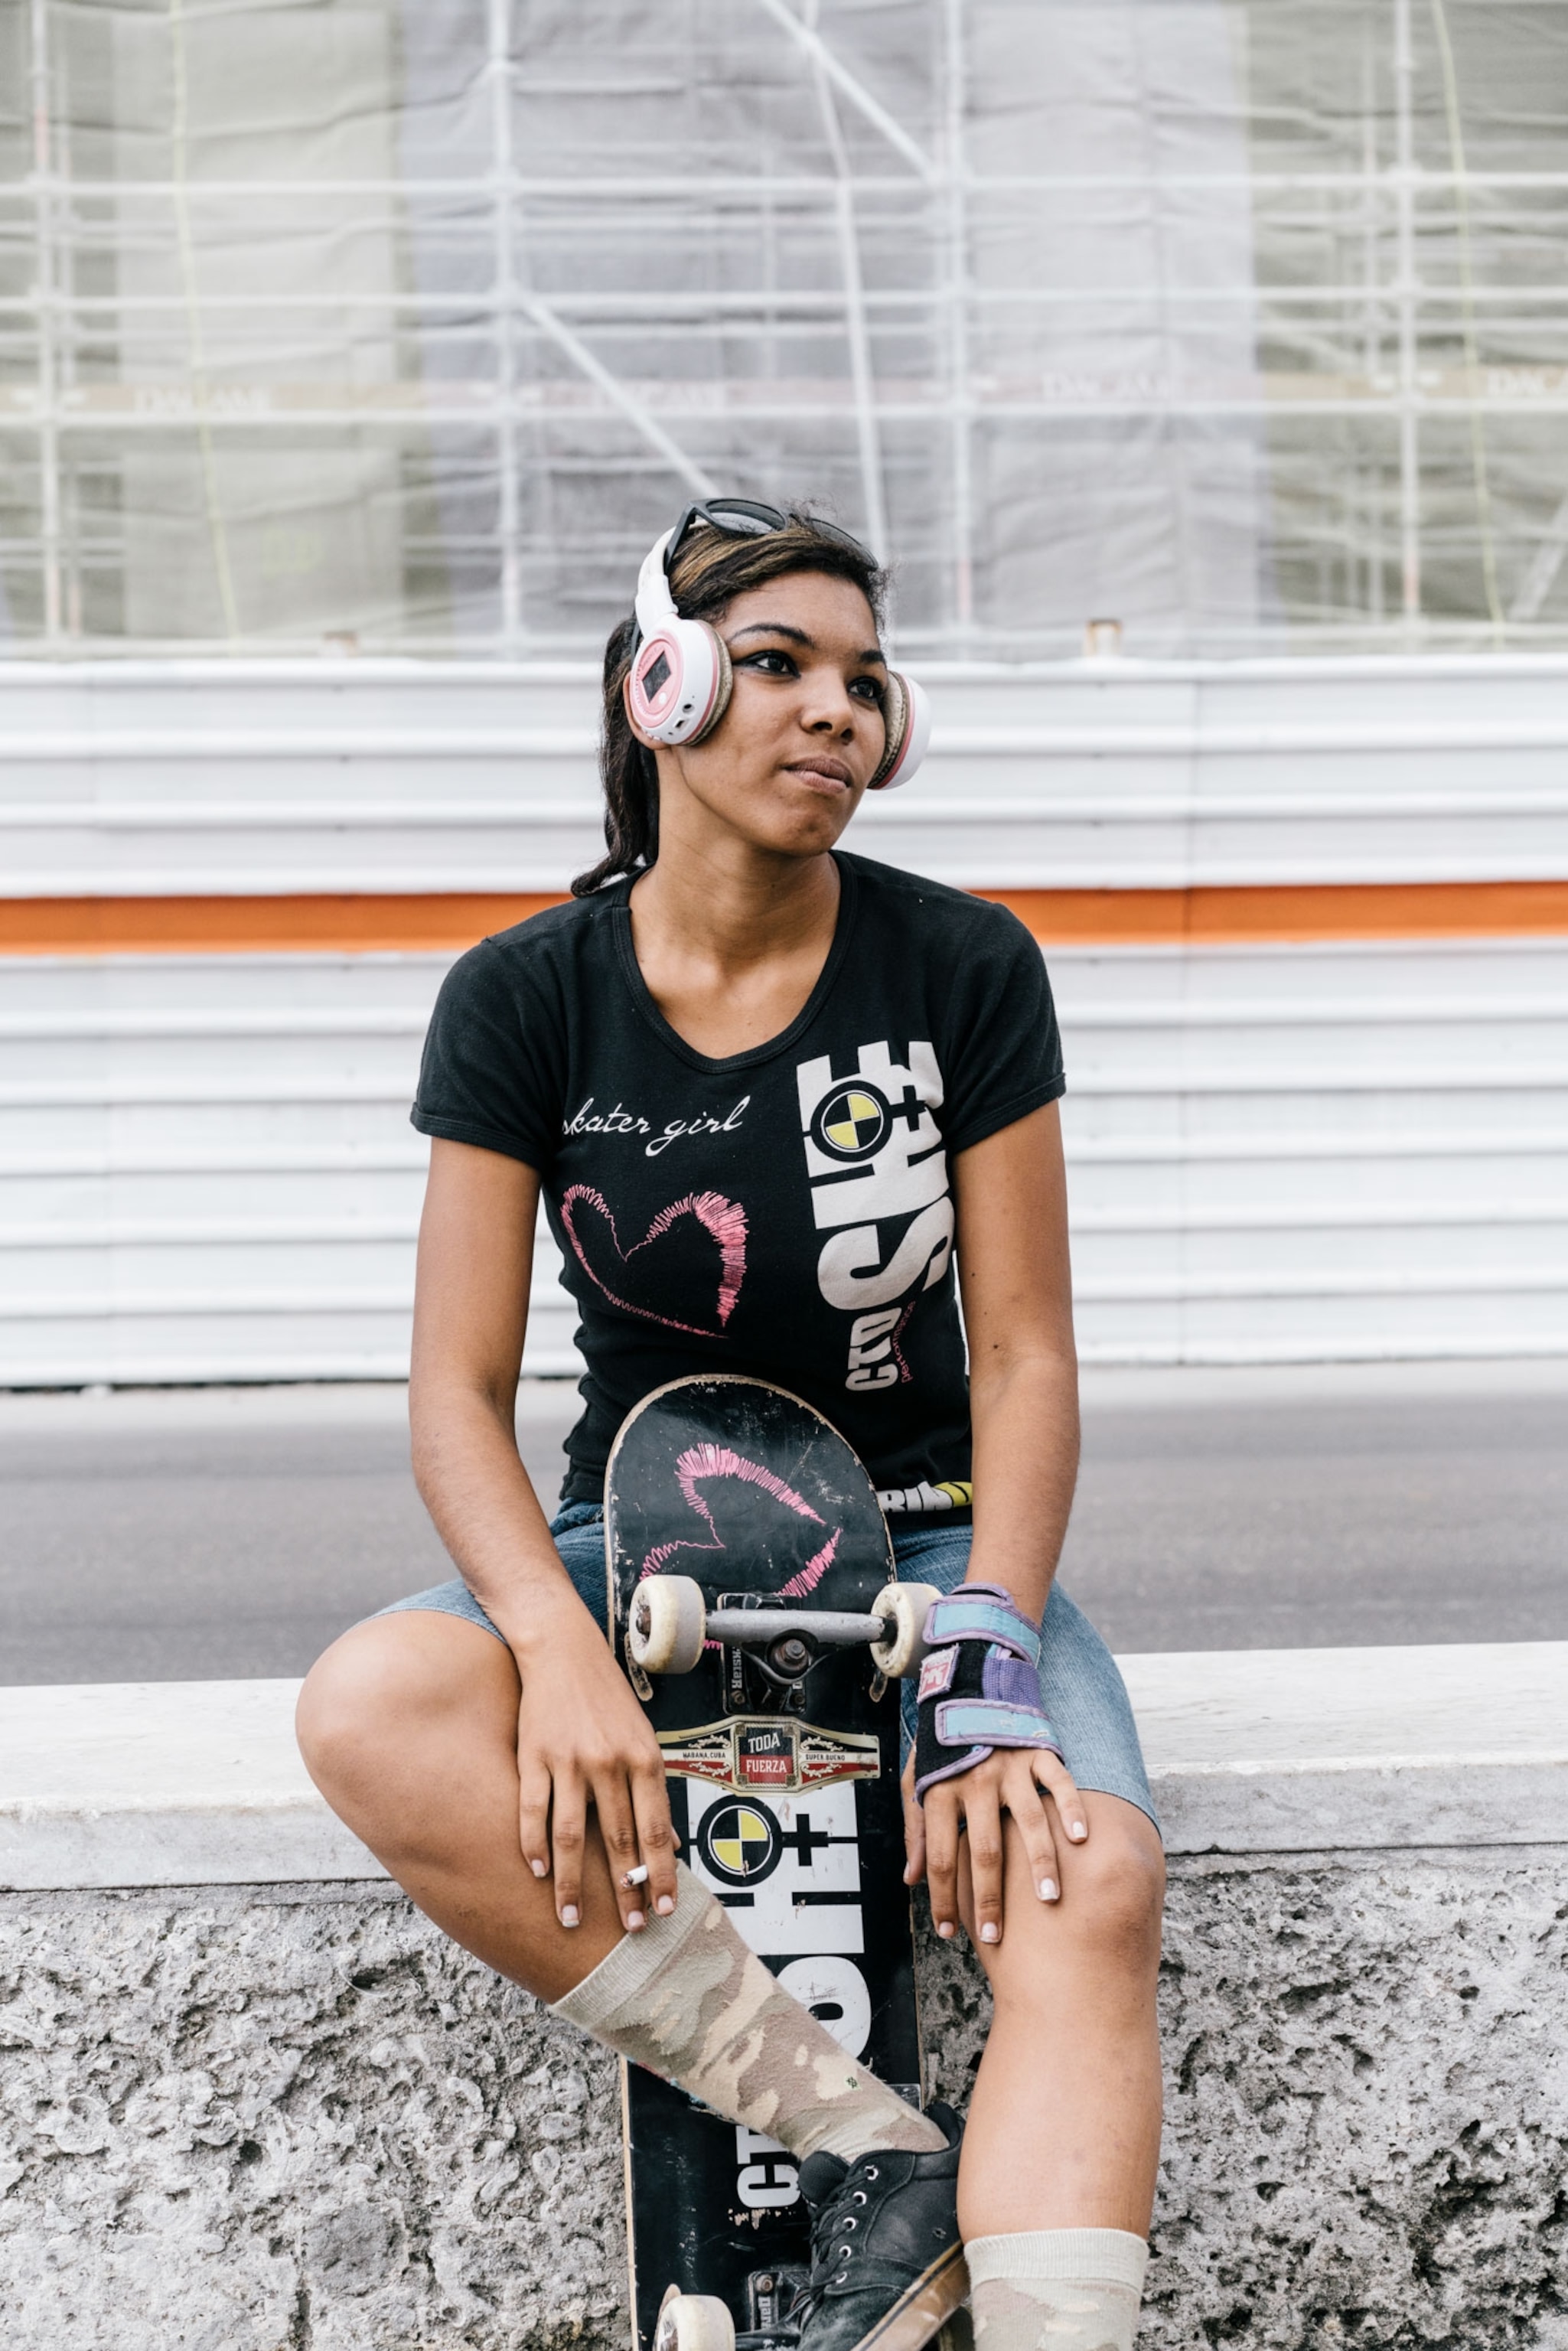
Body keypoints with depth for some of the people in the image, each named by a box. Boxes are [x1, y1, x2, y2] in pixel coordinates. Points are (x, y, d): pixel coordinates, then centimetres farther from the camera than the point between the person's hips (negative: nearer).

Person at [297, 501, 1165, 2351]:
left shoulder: (964, 967, -5)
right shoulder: (526, 998, -5)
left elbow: (1025, 1360, -5)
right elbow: (459, 1389, -8)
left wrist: (983, 1663, -21)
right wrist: (566, 1650, -27)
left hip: (917, 1539, 0)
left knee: (1091, 1876, -33)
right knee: (370, 1712, -32)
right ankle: (872, 2151, -28)